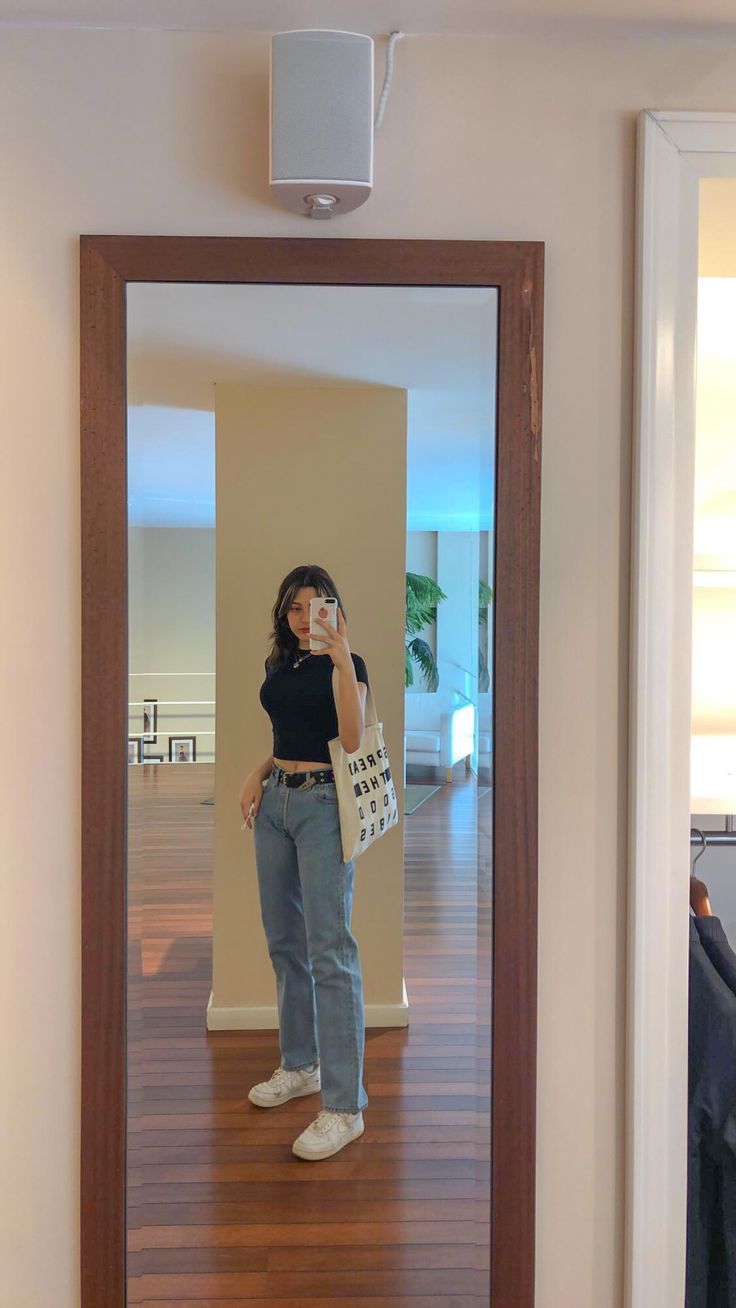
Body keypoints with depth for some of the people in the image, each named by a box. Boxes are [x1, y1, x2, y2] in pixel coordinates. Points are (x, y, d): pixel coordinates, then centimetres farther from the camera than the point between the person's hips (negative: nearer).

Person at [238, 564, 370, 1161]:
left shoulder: (344, 663, -8)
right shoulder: (279, 664, 13)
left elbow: (352, 740, -22)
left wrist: (342, 658, -29)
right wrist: (258, 774, 7)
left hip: (324, 804, -8)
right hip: (276, 802, 8)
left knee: (330, 950, -8)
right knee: (284, 941, 15)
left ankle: (345, 1107, -2)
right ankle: (301, 1065, 32)